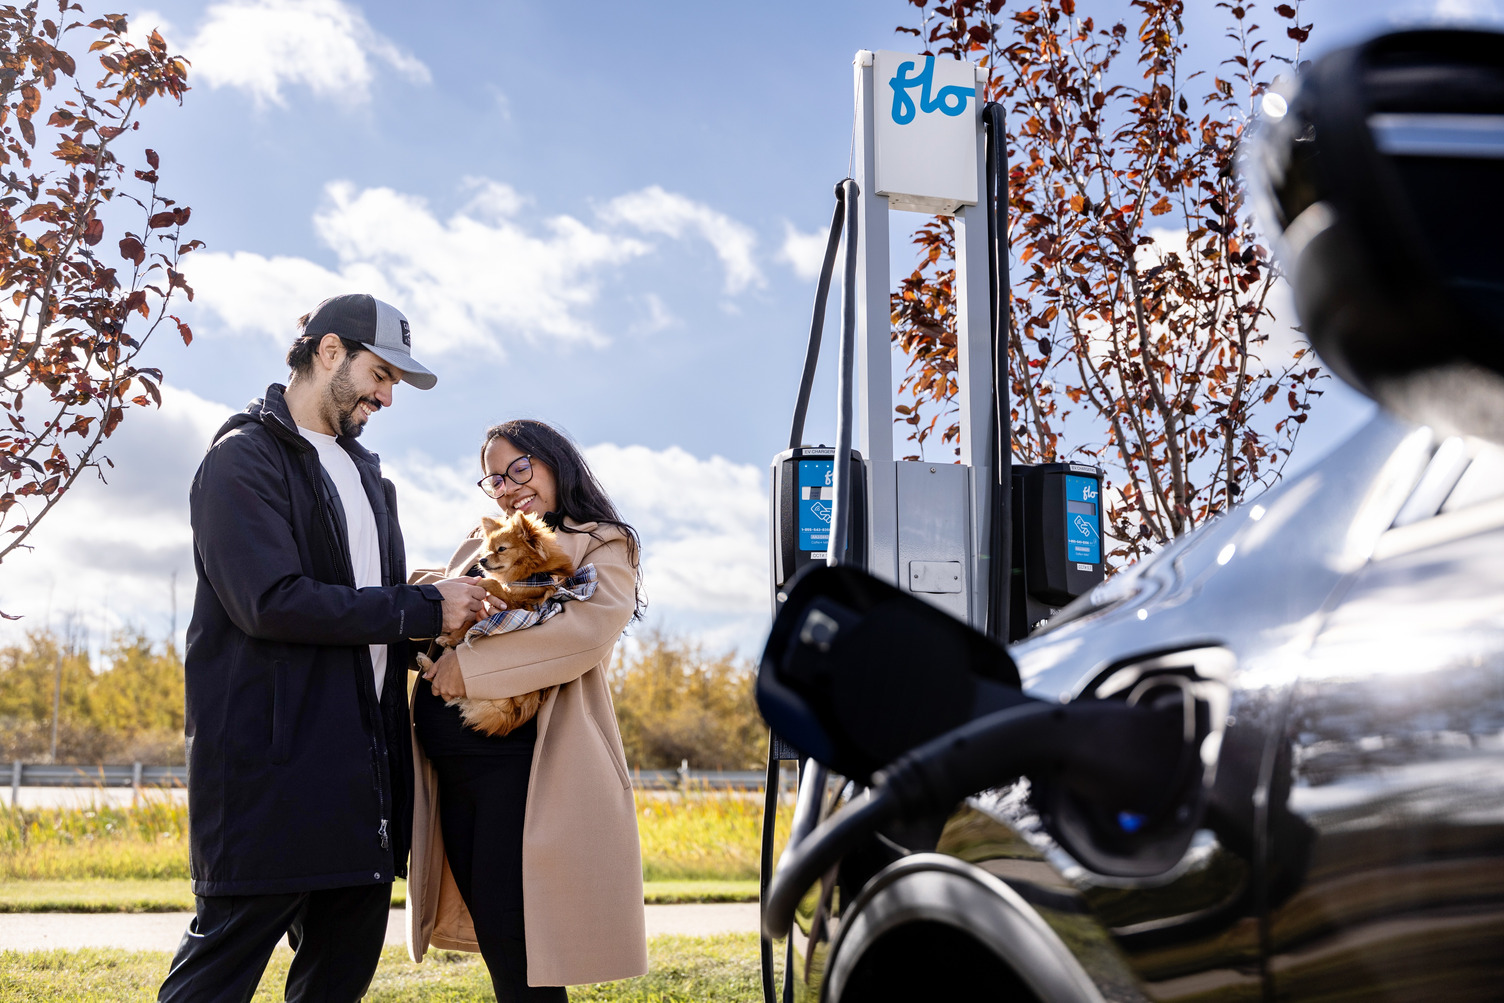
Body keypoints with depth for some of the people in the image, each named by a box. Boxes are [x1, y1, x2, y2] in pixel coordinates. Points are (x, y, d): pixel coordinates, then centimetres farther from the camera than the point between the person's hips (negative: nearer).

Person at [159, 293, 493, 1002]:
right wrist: (423, 608, -15)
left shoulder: (362, 471, 21)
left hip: (361, 771, 8)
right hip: (273, 767, -8)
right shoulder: (245, 458, -6)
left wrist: (450, 608, 5)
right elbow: (272, 601, -19)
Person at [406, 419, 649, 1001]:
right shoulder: (482, 545, 23)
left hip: (525, 758, -6)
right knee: (492, 934, 8)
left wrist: (471, 663, -16)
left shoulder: (605, 545, 4)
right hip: (450, 760, 6)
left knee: (510, 936, -10)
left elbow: (587, 631, -14)